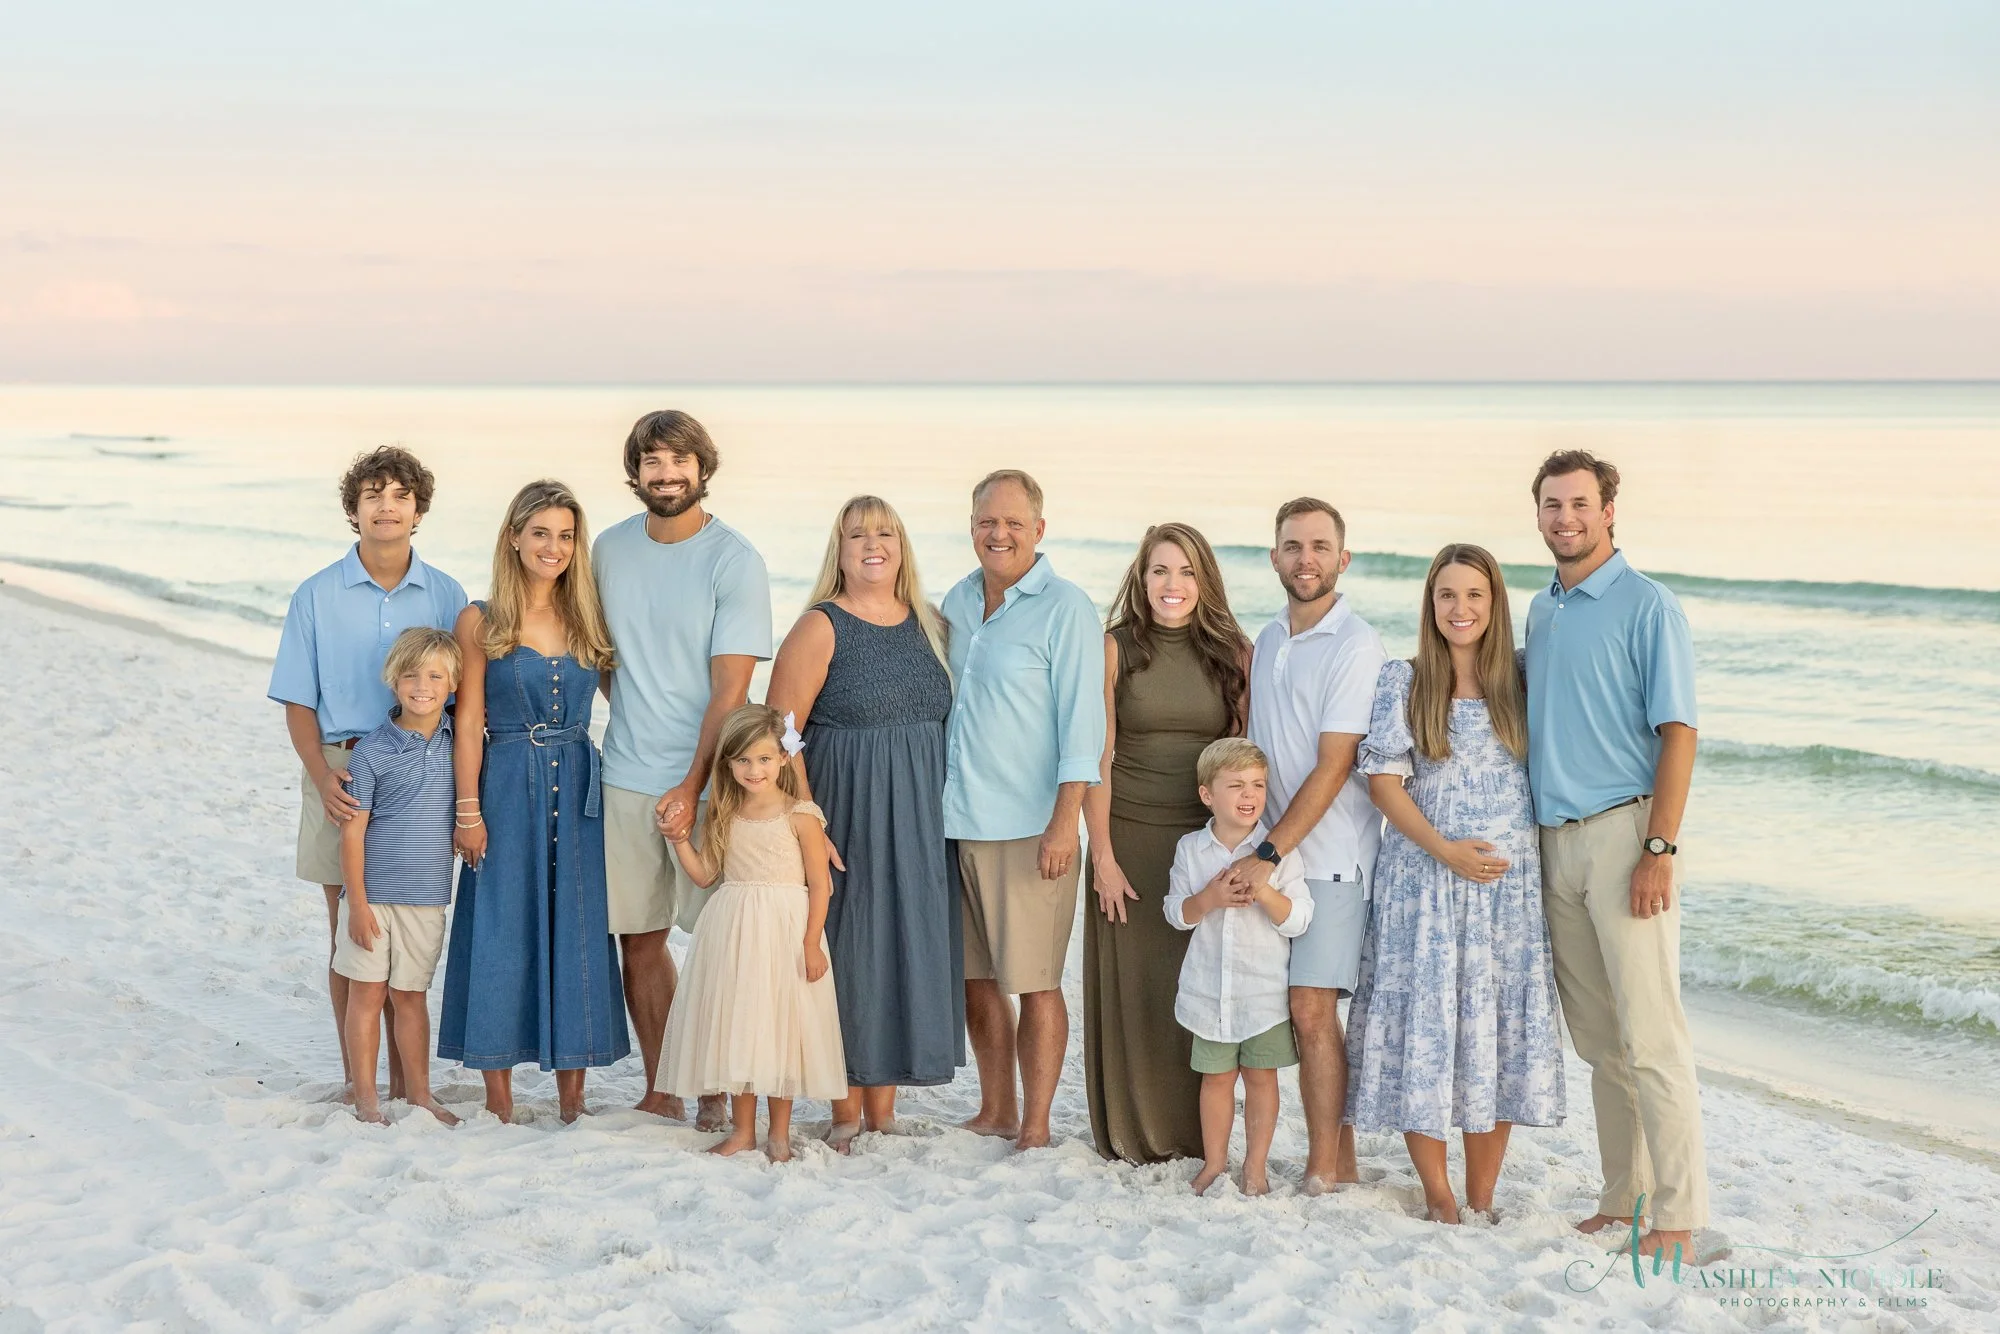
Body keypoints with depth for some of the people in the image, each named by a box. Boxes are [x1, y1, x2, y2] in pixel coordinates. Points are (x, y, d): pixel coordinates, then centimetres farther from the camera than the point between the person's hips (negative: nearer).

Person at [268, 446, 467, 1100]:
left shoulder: (444, 596, 4)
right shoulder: (317, 596, 2)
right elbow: (299, 703, 3)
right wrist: (323, 778, -13)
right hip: (342, 774, 0)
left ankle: (403, 1080, 13)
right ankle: (354, 1078, 12)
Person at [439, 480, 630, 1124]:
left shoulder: (587, 620, 7)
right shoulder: (482, 622, -1)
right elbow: (468, 722, -3)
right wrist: (469, 811, -8)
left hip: (578, 793, 3)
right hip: (507, 789, -3)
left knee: (576, 934, 4)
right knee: (502, 935, 1)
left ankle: (572, 1096, 12)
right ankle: (499, 1097, 10)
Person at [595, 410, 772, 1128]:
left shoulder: (734, 560, -8)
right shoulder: (610, 549, 7)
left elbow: (730, 688, -11)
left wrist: (694, 785, -16)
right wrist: (634, 714, 9)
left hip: (708, 780, -4)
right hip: (626, 778, 4)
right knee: (638, 937, 7)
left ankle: (720, 1090, 11)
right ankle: (658, 1091, 18)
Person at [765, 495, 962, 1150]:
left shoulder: (930, 626, 9)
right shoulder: (820, 628, -6)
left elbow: (956, 721, 15)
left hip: (921, 823, 5)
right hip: (846, 816, -5)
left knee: (908, 950, 8)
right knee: (848, 951, 0)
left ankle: (882, 1110, 20)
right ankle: (846, 1114, 12)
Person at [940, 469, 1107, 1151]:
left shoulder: (1065, 607, -6)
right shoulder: (958, 601, 12)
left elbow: (1081, 720, -10)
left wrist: (1065, 820, -16)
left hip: (1029, 826, -6)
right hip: (956, 821, 6)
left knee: (1034, 981, -2)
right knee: (976, 975, 12)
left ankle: (1034, 1126, 7)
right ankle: (995, 1112, 24)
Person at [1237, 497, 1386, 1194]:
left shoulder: (1355, 645, -10)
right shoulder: (1267, 641, 13)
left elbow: (1333, 767, -15)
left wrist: (1268, 854, -17)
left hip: (1332, 855, -6)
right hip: (1272, 855, 6)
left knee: (1312, 1008, -9)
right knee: (1304, 1013, 7)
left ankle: (1324, 1169, -3)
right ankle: (1337, 1159, 15)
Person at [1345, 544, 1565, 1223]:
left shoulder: (1521, 683, 7)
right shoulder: (1402, 681, 2)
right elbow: (1383, 779, -3)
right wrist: (1444, 849, -11)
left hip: (1510, 881, 2)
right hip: (1423, 878, -2)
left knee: (1500, 1027, 2)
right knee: (1424, 1021, -2)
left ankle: (1482, 1196, 12)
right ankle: (1437, 1193, 10)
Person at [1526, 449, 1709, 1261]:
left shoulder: (1647, 606, -5)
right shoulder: (1540, 611, 15)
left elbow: (1677, 732, -10)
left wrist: (1659, 849, -18)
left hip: (1621, 831, -7)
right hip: (1555, 841, 7)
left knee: (1650, 1034, -8)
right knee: (1597, 1038, 11)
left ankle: (1677, 1214, -4)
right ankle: (1624, 1197, 19)